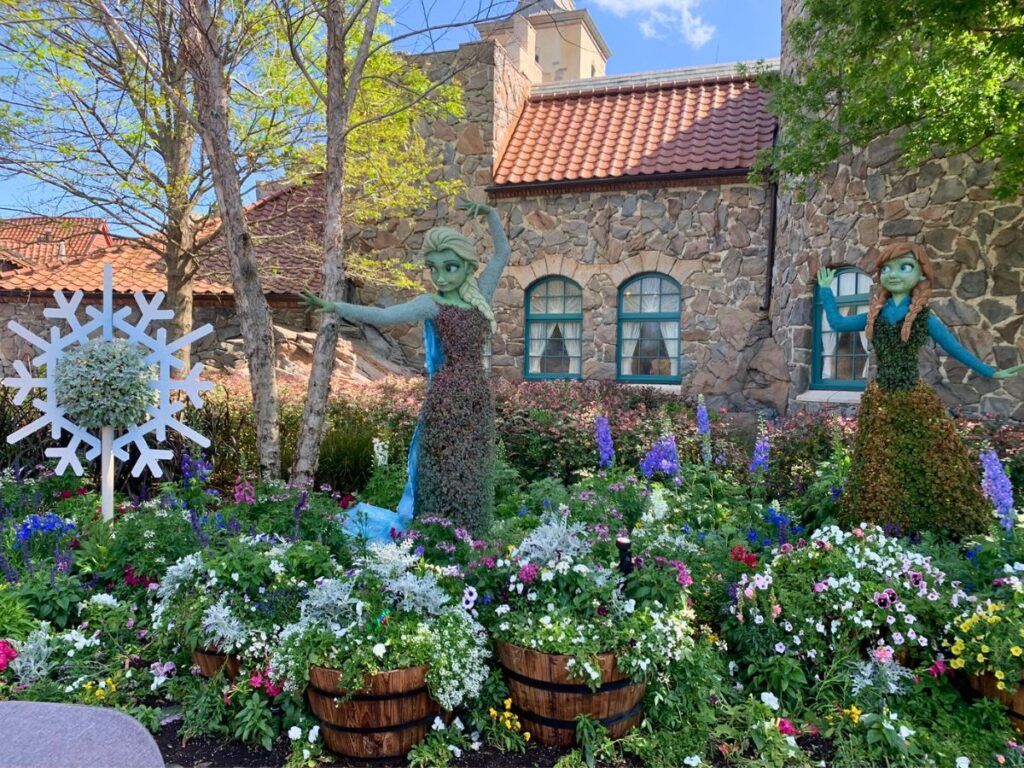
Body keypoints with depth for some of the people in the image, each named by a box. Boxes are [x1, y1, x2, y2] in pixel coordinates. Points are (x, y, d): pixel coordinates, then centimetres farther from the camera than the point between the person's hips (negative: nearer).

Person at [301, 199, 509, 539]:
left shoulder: (480, 294, 7)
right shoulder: (431, 304, -5)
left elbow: (503, 252, 14)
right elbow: (384, 315, -15)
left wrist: (490, 213, 2)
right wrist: (334, 306, -21)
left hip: (478, 397, 5)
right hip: (446, 398, -5)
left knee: (471, 473, 10)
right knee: (444, 471, -1)